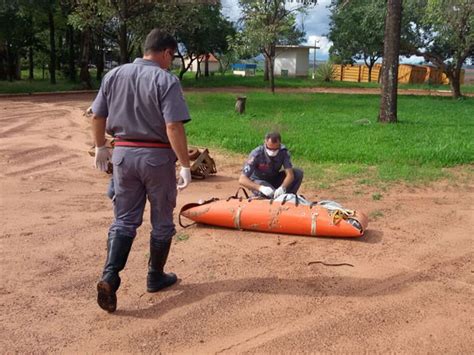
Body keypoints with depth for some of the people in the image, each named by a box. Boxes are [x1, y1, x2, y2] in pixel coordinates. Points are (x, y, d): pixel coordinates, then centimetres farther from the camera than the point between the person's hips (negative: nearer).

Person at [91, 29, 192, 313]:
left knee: (124, 220, 12)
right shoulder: (166, 80, -12)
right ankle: (156, 277, 26)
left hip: (123, 154, 5)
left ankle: (110, 277, -3)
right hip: (156, 156, -4)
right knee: (162, 221, 13)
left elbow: (98, 116, 11)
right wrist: (185, 165, -17)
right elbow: (174, 127, -20)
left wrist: (100, 147, 24)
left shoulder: (114, 75, 5)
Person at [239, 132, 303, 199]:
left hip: (275, 179, 4)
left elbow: (290, 174, -25)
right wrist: (260, 188, -50)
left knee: (298, 173, -18)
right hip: (258, 181, -4)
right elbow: (242, 180, -34)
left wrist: (282, 188, -47)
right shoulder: (256, 154, -28)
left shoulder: (283, 152, -19)